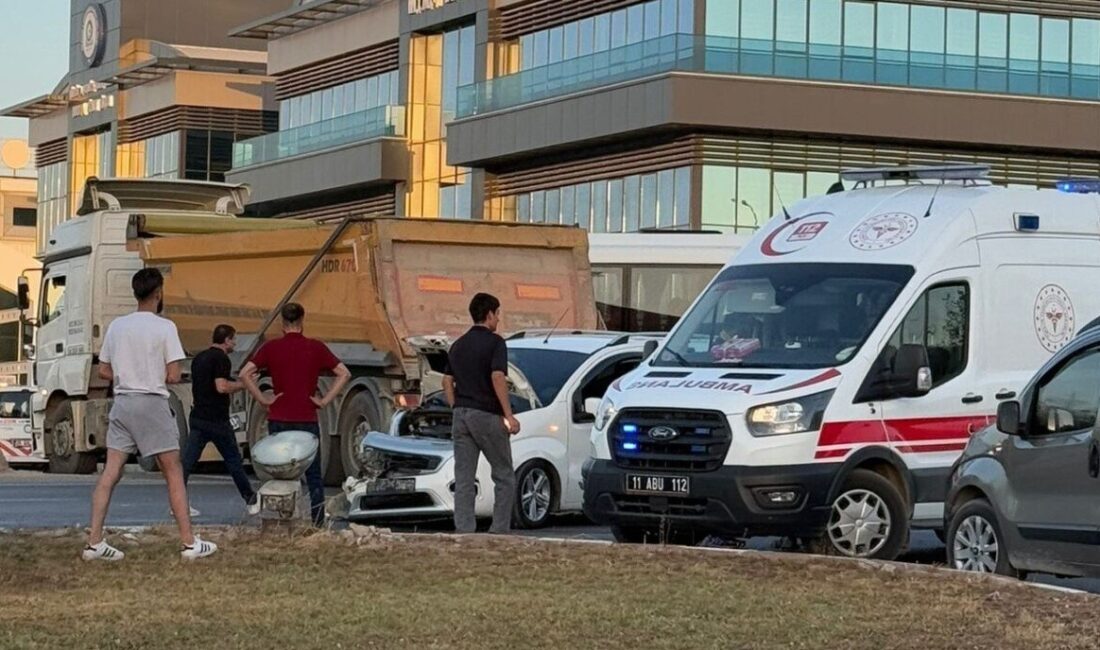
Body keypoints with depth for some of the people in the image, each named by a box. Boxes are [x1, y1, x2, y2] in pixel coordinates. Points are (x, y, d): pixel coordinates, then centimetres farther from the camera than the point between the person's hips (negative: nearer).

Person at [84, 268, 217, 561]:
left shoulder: (116, 326, 6)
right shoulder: (164, 327, -8)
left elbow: (104, 371, 10)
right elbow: (173, 376, -10)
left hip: (122, 402, 5)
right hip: (152, 403, -5)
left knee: (110, 473, 4)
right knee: (173, 473, 3)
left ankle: (95, 542, 1)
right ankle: (190, 543, 4)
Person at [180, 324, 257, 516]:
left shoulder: (199, 358, 15)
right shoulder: (221, 358, -11)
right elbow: (221, 386, -23)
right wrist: (242, 384, -7)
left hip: (198, 418, 7)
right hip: (216, 419, -7)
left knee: (187, 460, 0)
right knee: (233, 460, 6)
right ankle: (250, 500, 17)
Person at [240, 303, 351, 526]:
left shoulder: (271, 348, 0)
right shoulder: (315, 348, 0)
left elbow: (245, 374, -7)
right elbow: (344, 374, -2)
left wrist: (262, 399, -1)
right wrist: (325, 400, 0)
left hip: (278, 420, 1)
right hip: (307, 420, -1)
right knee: (313, 476, 6)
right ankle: (318, 523, 2)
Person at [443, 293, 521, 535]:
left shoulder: (458, 345, 14)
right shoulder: (494, 342, -8)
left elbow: (447, 381, 14)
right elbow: (497, 378, -18)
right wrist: (508, 415, -18)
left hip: (461, 415, 6)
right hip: (487, 415, -6)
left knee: (463, 479, 4)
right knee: (504, 476, 5)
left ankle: (464, 531, -1)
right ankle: (500, 530, 0)